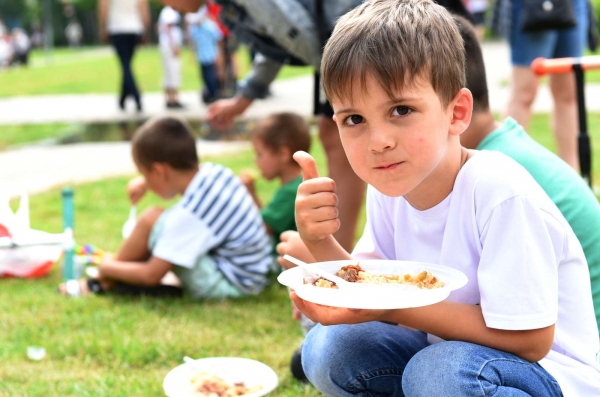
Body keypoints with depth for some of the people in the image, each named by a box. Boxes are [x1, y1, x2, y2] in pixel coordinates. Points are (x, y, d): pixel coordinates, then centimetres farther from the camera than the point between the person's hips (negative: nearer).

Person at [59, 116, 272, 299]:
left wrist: (108, 268, -3)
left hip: (230, 284, -9)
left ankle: (103, 282, 6)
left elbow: (152, 275, -19)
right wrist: (146, 183, 22)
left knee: (151, 219, -14)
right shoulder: (213, 171, -4)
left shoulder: (189, 214, -26)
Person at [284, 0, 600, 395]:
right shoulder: (386, 187, -7)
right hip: (442, 349, 7)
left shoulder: (500, 192, -27)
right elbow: (369, 295, 0)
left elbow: (528, 339, -24)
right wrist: (318, 240, -19)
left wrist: (395, 306, -30)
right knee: (328, 348, -12)